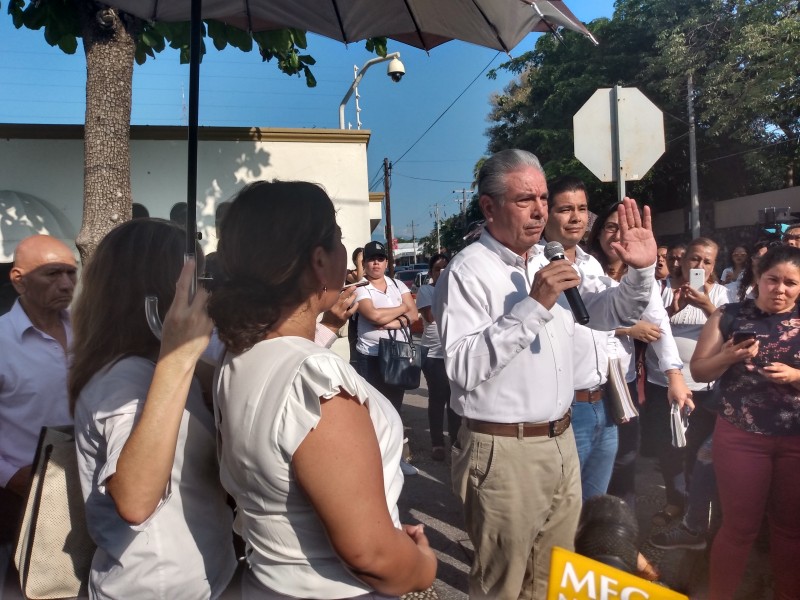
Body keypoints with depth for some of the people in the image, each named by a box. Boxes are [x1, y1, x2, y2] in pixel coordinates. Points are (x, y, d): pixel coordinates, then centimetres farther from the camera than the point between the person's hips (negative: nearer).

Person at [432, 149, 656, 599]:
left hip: (561, 442, 7)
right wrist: (533, 306, -27)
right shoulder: (467, 272, -15)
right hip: (505, 452, -7)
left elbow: (610, 313, 14)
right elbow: (463, 368, -26)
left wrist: (642, 270, -4)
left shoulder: (551, 263, 9)